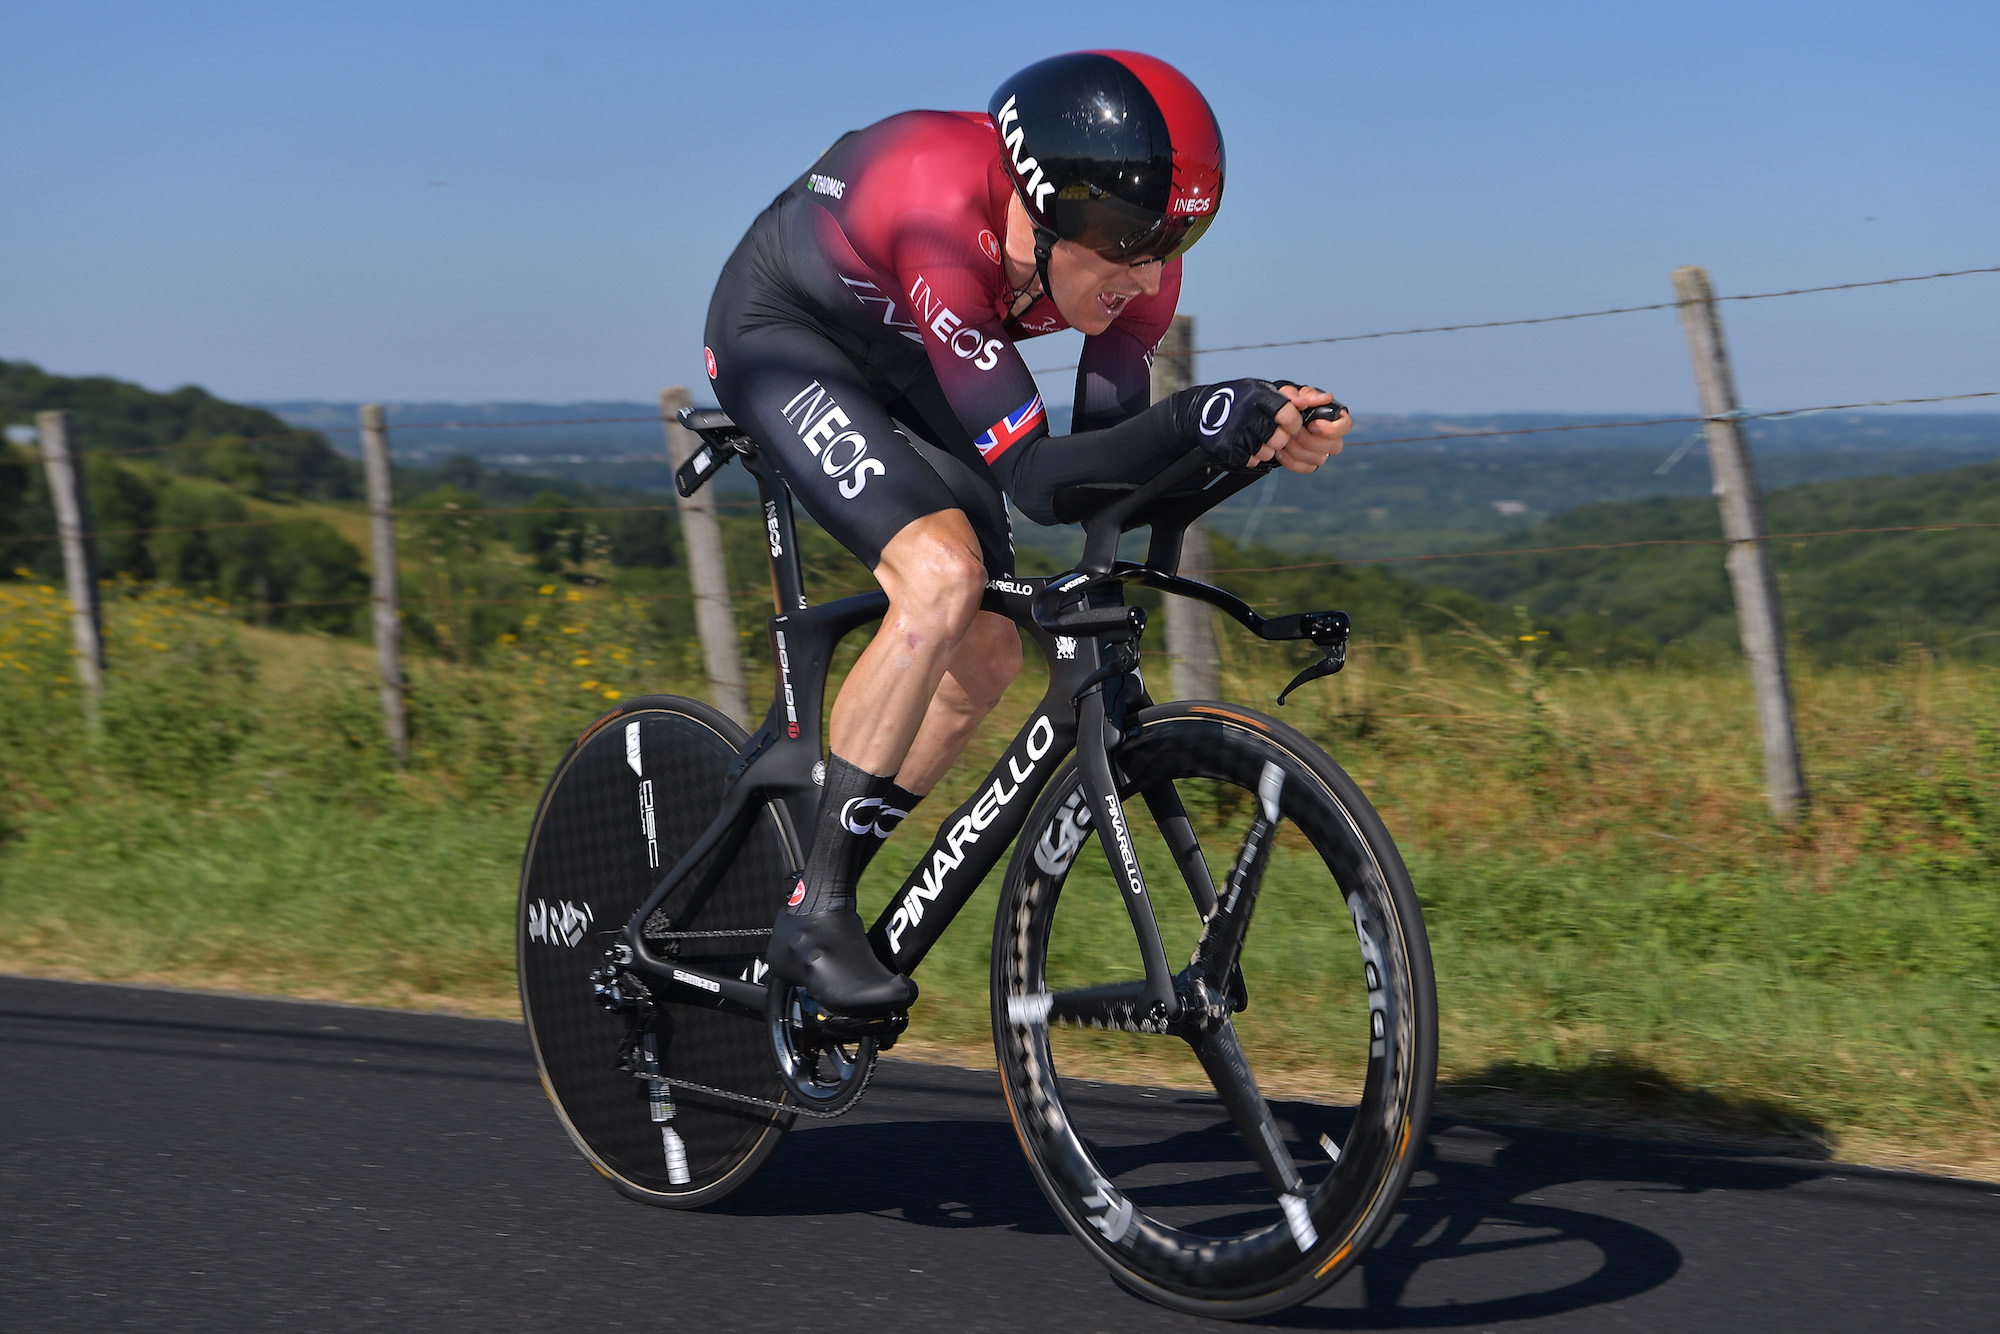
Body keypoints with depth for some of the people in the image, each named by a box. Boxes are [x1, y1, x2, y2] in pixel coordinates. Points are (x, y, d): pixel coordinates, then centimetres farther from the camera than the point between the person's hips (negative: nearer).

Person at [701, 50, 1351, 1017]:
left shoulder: (1130, 242, -21)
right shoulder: (945, 218, -40)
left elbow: (1106, 453, -18)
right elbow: (1032, 476, -40)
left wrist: (1257, 433, -35)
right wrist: (1207, 417, -52)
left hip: (898, 364, 7)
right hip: (782, 334, -7)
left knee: (985, 656, -1)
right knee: (942, 578, -28)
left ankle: (823, 893, 16)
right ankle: (813, 919, -18)